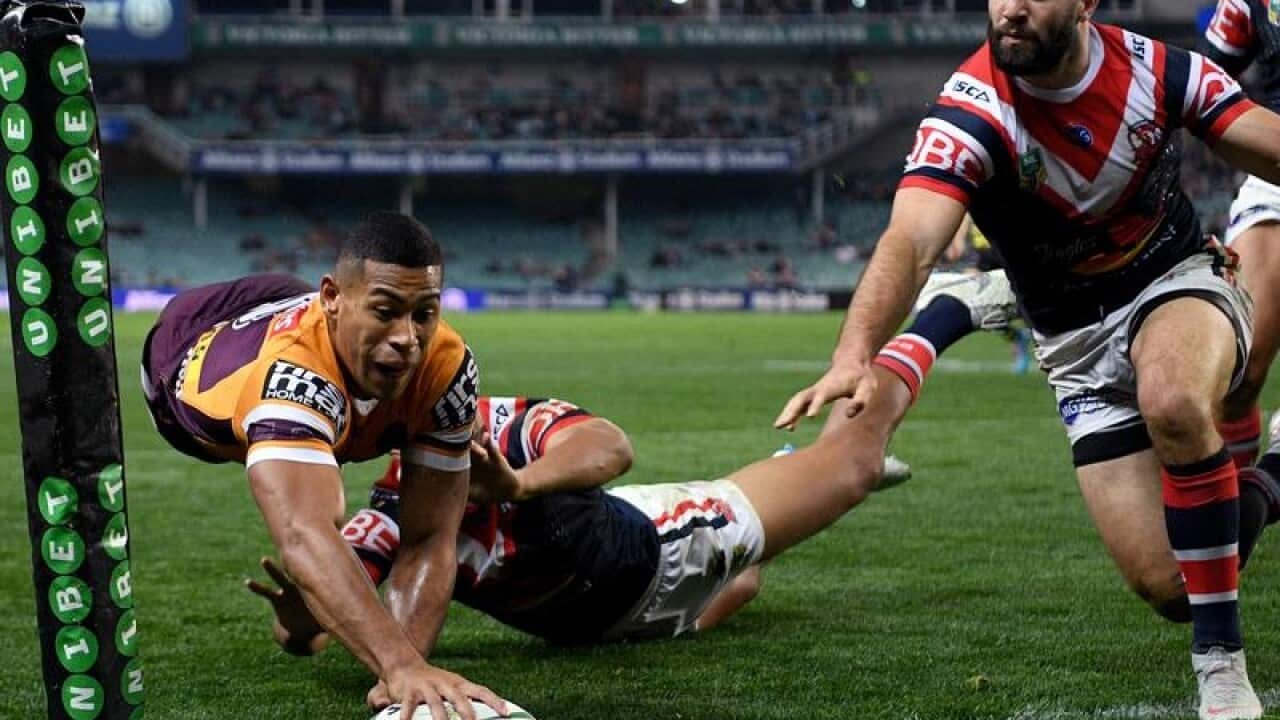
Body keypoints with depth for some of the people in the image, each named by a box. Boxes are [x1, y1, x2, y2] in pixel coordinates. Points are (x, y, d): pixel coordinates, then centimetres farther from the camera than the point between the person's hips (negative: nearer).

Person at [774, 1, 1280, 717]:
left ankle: (1222, 660, -22)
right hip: (1079, 342, 0)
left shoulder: (1156, 66, -15)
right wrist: (855, 354, -57)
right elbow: (911, 241, -39)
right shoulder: (971, 113, -24)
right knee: (1168, 586, -9)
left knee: (1174, 403, -37)